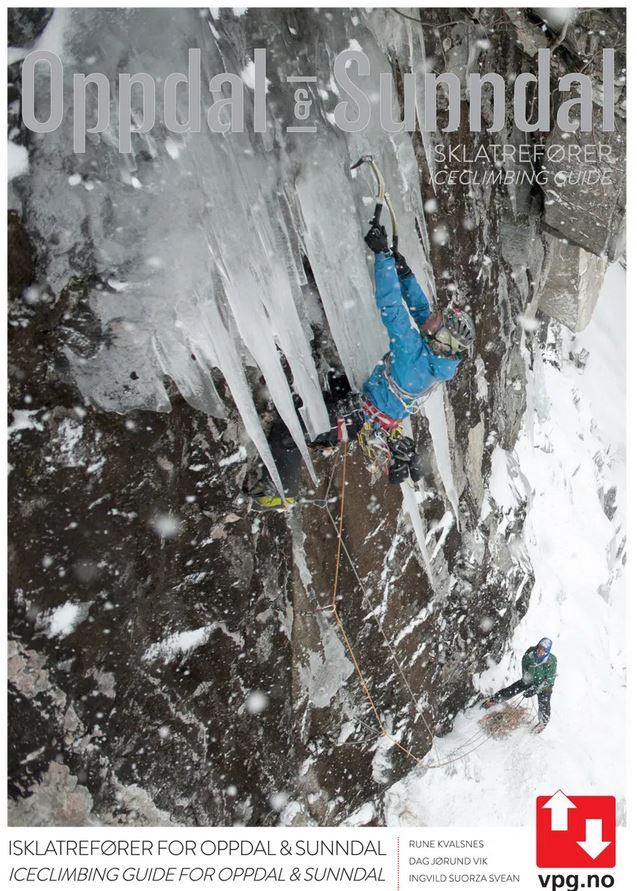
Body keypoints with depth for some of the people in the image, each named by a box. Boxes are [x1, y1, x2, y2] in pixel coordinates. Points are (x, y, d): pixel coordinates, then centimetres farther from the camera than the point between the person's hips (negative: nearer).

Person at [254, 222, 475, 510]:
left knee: (284, 432, -8)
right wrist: (403, 270, -4)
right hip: (388, 416, 9)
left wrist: (383, 253, -37)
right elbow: (420, 307, 4)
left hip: (365, 418, -9)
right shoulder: (440, 356, -9)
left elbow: (391, 307, -40)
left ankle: (282, 494, 8)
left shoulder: (415, 353, -34)